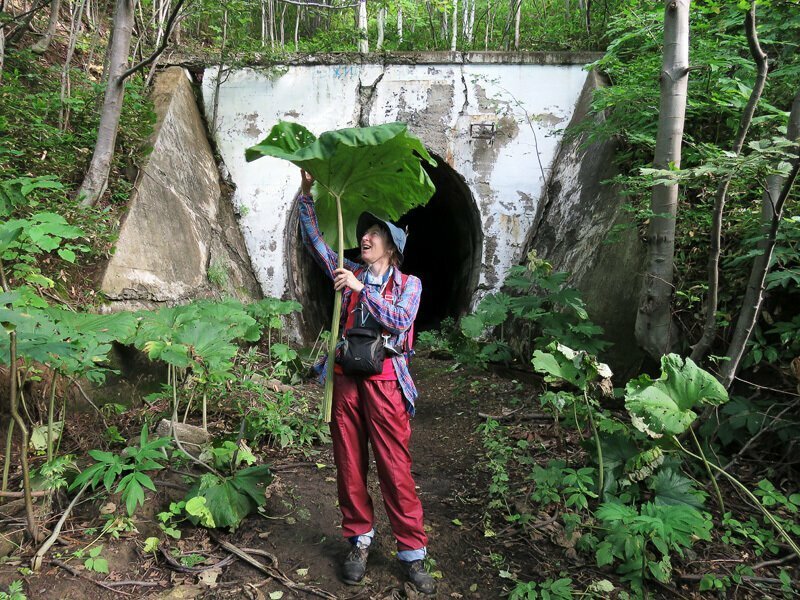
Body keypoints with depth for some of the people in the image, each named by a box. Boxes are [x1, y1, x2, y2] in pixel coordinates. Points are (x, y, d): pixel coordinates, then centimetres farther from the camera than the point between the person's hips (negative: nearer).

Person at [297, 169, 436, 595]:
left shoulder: (408, 283, 4)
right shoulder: (349, 272, 13)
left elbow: (399, 321, -13)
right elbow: (313, 240, 12)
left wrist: (360, 288, -19)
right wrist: (306, 193, 5)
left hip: (385, 382, -3)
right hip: (346, 379, 4)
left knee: (395, 468, -2)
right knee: (349, 464, 9)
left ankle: (412, 552, 9)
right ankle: (359, 539, 25)